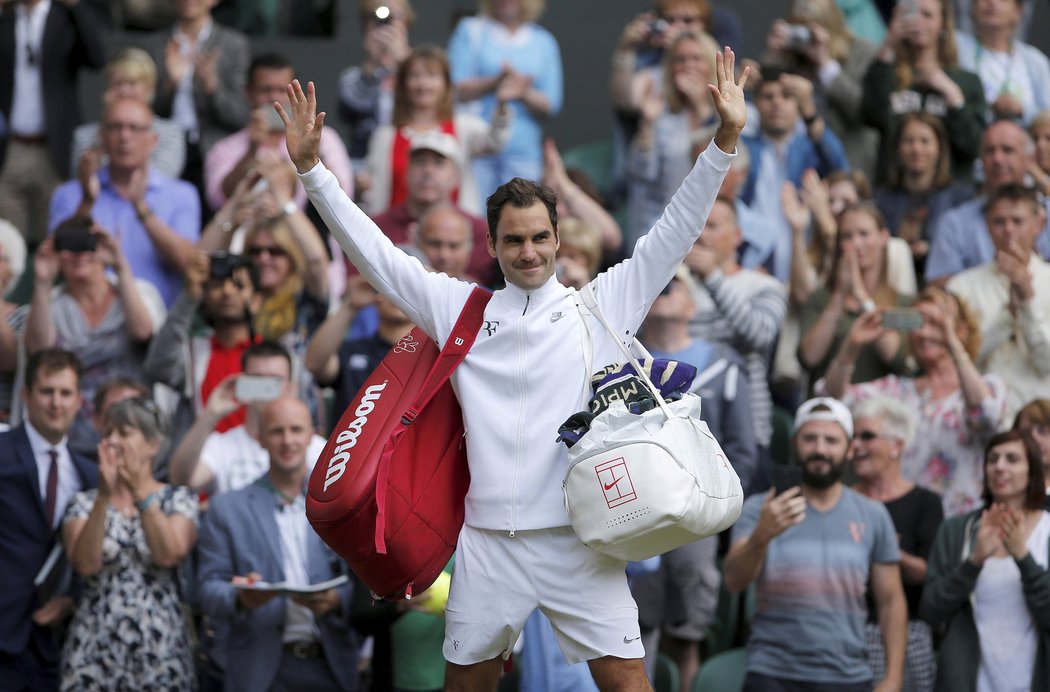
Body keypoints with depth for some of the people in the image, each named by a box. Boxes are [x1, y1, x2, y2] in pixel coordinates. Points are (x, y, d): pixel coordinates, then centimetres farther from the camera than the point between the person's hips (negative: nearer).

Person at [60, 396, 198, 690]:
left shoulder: (179, 499, 6)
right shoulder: (84, 503, 8)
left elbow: (170, 554, -12)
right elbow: (85, 563, -9)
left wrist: (141, 492, -13)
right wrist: (104, 496, -17)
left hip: (160, 646, -1)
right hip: (95, 646, 1)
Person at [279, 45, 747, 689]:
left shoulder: (602, 304, 7)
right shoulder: (462, 308, 11)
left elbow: (675, 232, 4)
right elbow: (375, 253, 11)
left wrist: (725, 141, -5)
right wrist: (311, 167, 5)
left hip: (581, 537, -2)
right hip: (490, 535, 2)